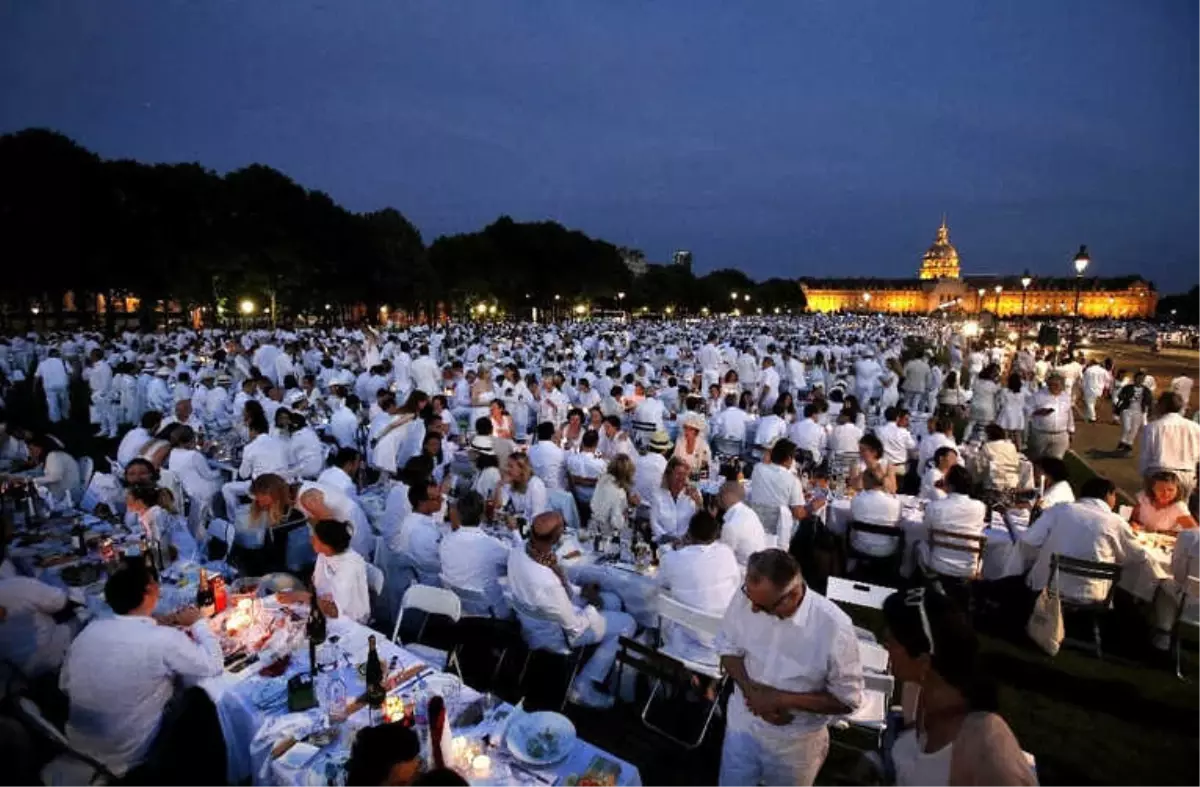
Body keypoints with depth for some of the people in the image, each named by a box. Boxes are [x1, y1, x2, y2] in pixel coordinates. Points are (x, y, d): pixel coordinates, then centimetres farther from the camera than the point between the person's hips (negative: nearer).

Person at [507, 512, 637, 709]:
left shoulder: (517, 552, -17)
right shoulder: (548, 583, -40)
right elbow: (575, 625, -23)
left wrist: (579, 591, -3)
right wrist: (593, 607, -5)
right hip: (552, 633, -7)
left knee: (613, 602, 18)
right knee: (627, 624, 3)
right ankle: (583, 687, 11)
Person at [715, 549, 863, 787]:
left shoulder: (834, 628, -30)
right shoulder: (745, 598, -21)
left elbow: (847, 700, -17)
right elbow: (728, 647, -4)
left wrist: (782, 699, -25)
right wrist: (751, 690, -21)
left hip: (796, 744, -2)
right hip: (742, 726, 2)